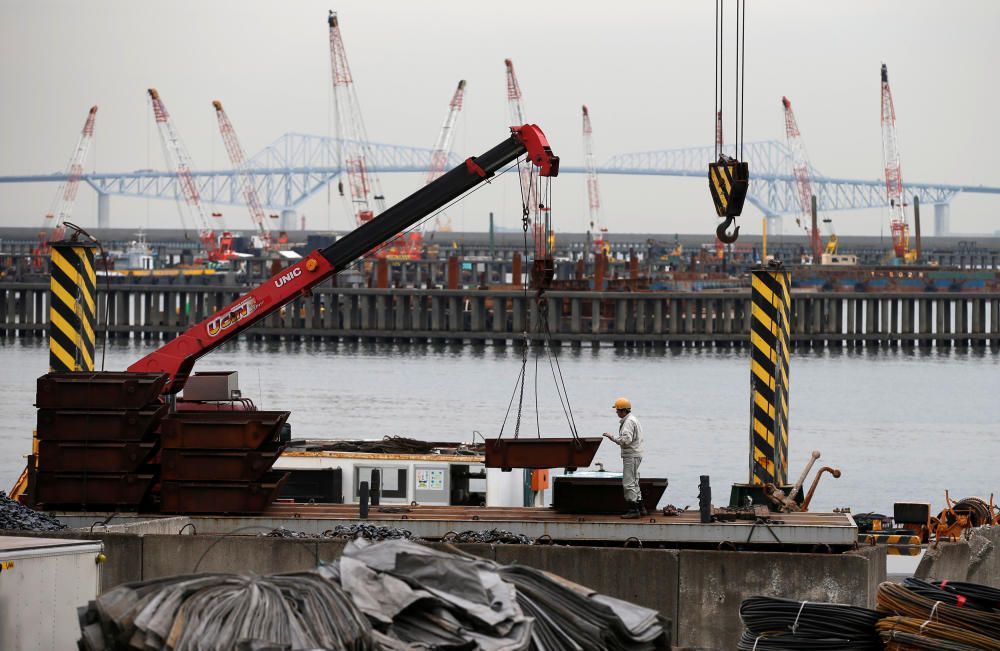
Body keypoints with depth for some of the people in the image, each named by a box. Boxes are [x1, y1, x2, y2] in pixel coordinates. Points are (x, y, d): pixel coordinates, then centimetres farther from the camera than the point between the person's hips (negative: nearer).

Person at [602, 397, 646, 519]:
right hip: (635, 455, 11)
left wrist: (612, 437, -17)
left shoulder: (629, 422, -17)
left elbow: (626, 440, -26)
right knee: (634, 482, 16)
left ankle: (633, 510, -8)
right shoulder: (633, 419, 16)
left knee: (628, 483, -9)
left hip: (631, 456, -11)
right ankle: (640, 508, 20)